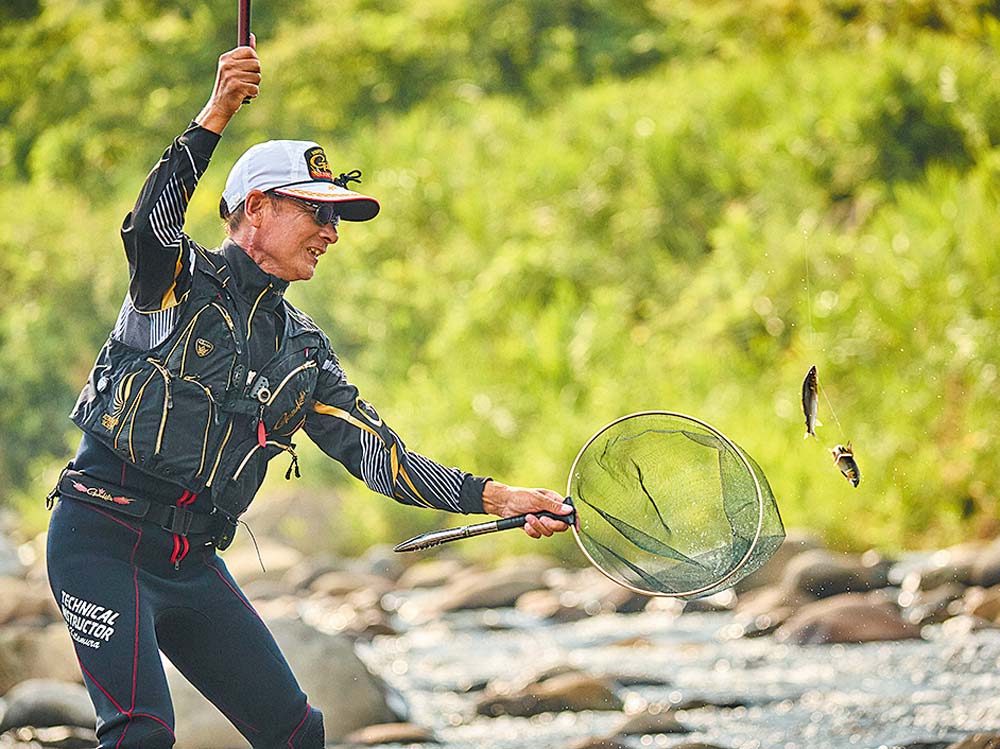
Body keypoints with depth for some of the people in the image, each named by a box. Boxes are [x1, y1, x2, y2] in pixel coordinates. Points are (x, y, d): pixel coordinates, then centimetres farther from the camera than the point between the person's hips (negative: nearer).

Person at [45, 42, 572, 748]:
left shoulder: (306, 352, 14)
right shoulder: (180, 280, -2)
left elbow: (380, 457, 10)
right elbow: (153, 220, -26)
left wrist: (497, 497, -1)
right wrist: (215, 117, -39)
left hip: (193, 562, 7)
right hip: (105, 538, -7)